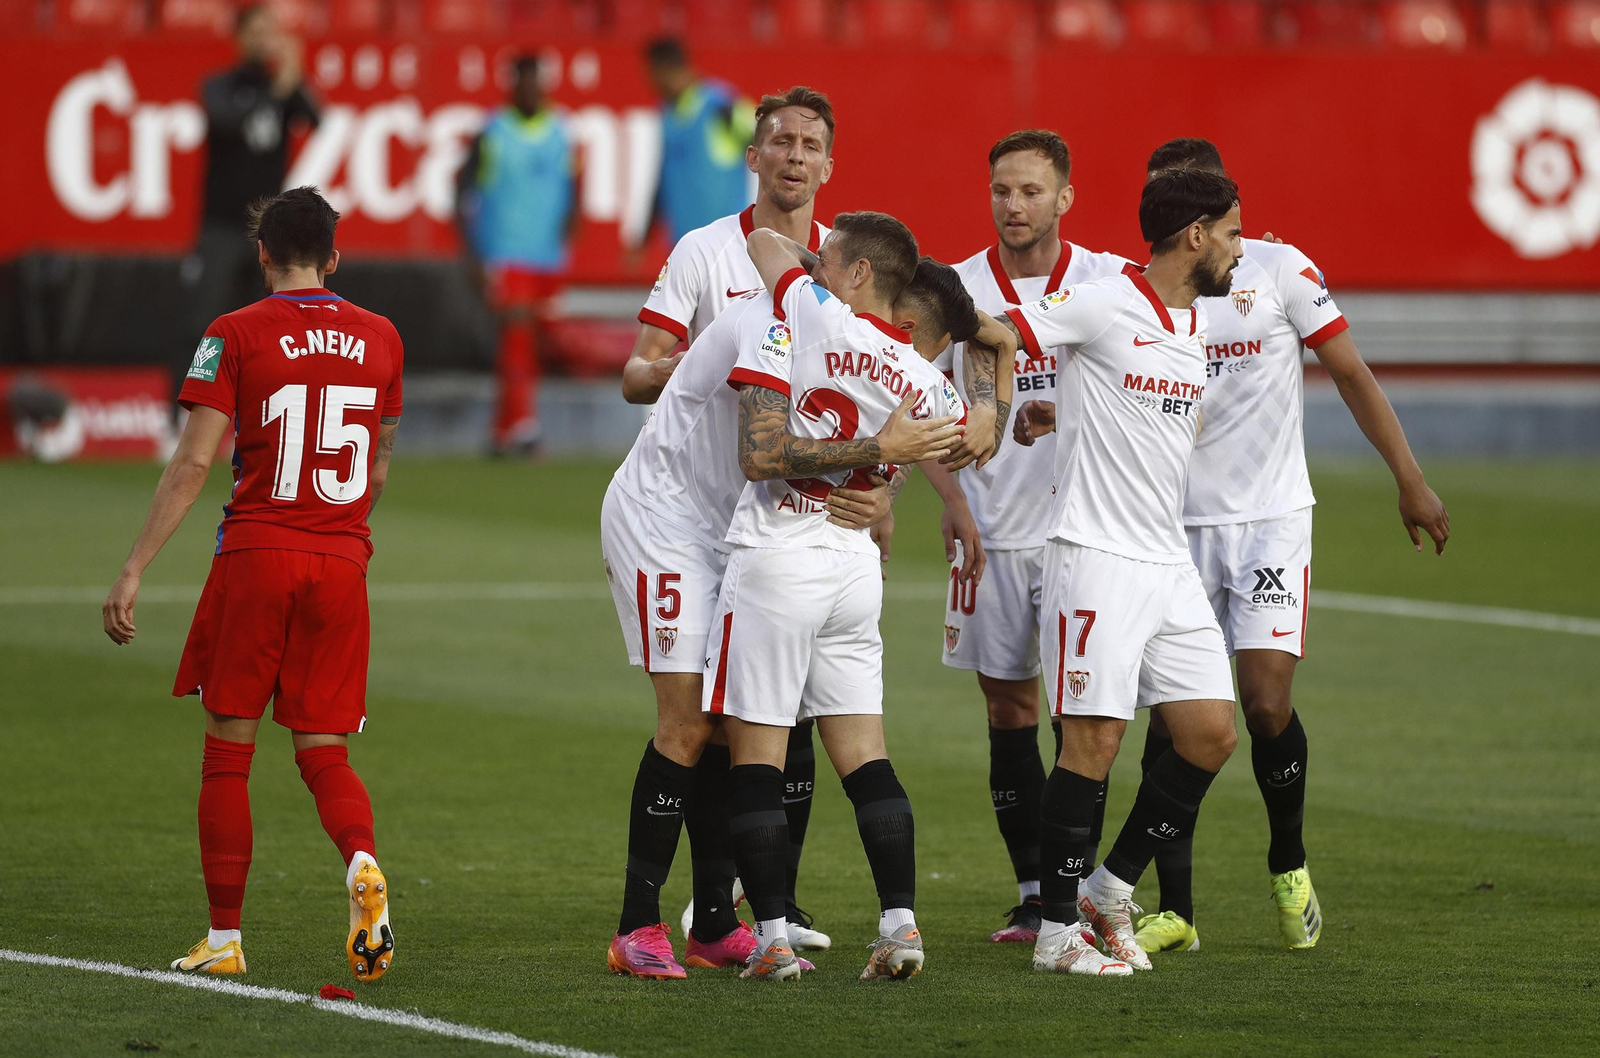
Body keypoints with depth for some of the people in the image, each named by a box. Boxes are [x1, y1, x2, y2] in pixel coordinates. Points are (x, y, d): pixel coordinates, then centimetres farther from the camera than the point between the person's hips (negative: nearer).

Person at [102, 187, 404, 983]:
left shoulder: (236, 335, -3)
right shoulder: (380, 339, 9)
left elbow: (193, 463, -9)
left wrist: (134, 571, -8)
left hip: (256, 556, -3)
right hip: (341, 563, 3)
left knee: (227, 751, 7)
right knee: (323, 753, 8)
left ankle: (224, 939, 8)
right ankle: (363, 863, -23)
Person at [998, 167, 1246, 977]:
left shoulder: (1196, 323, 14)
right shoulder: (1101, 306, -11)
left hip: (1171, 565, 8)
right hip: (1096, 555, -8)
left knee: (1211, 732, 2)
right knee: (1094, 740, -8)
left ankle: (1112, 887, 17)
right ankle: (1058, 929, 0)